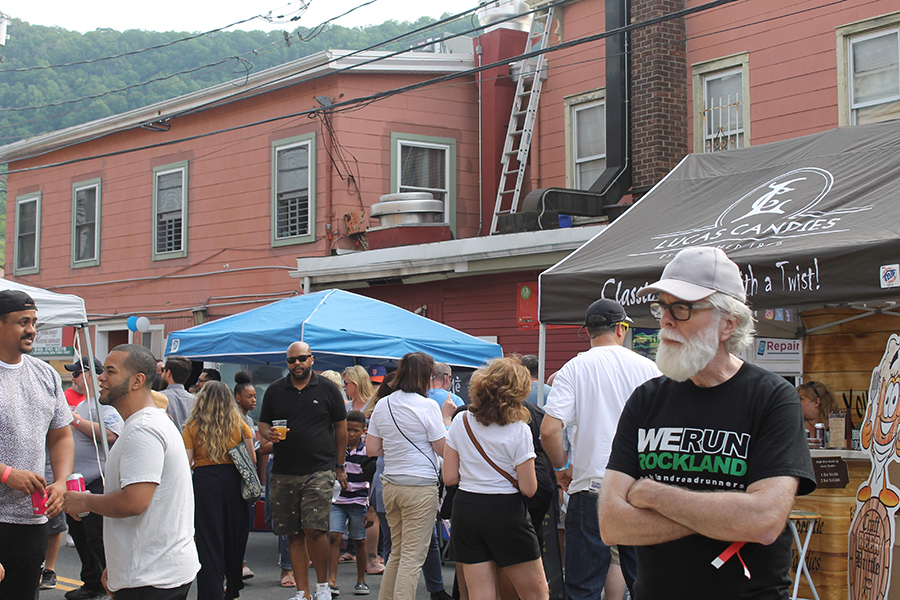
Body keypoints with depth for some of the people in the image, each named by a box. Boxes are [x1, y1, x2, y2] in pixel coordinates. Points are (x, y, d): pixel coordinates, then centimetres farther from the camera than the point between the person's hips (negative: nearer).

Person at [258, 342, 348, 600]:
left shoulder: (328, 390, 4)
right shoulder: (275, 390, 9)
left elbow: (341, 428, 9)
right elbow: (263, 424, 14)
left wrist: (339, 466, 7)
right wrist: (269, 433, -10)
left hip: (320, 471, -3)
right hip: (284, 473, 3)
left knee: (314, 530, -14)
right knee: (294, 535, 4)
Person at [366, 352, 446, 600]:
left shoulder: (382, 405, 6)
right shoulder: (427, 406, -11)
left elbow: (372, 449, 8)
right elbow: (443, 449, -9)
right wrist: (447, 420, 5)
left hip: (390, 485, 6)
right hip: (421, 487, -6)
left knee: (397, 552, 18)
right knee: (413, 556, -2)